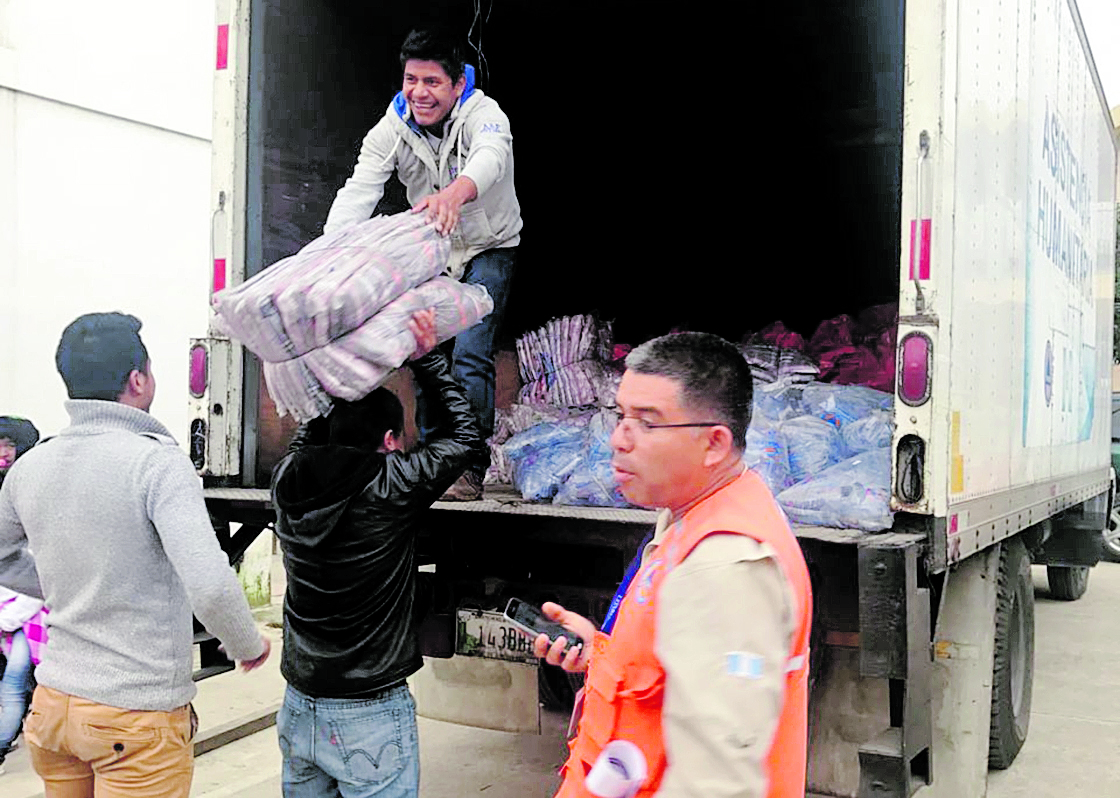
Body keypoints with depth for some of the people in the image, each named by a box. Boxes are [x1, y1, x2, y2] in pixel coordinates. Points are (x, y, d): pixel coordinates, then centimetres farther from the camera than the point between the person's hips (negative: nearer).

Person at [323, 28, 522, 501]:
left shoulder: (483, 114, -23)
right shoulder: (392, 129, -12)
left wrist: (455, 191, -70)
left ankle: (470, 469, -10)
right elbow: (358, 193, -23)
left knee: (470, 352, -17)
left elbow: (491, 157, -47)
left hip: (489, 249, -4)